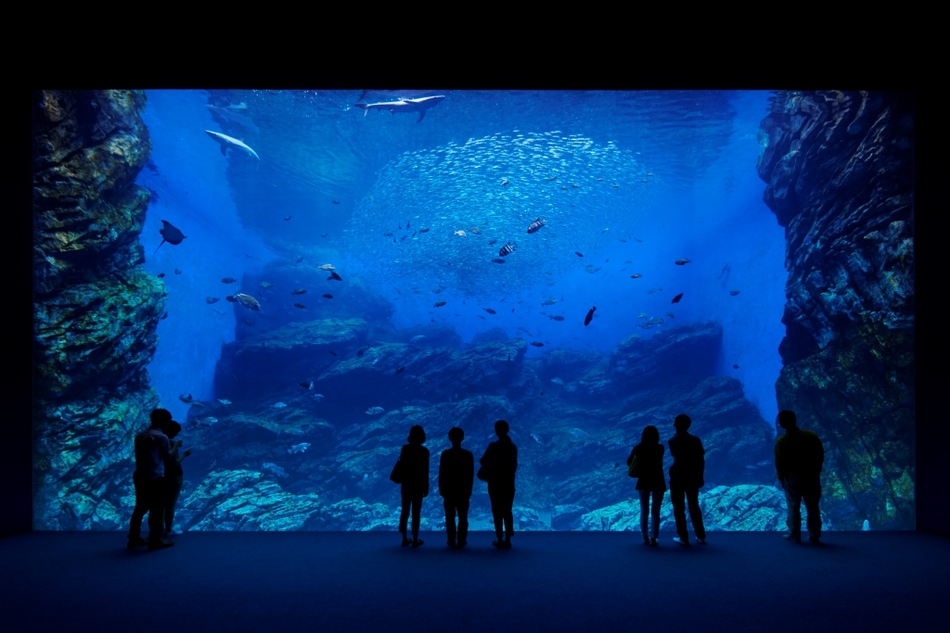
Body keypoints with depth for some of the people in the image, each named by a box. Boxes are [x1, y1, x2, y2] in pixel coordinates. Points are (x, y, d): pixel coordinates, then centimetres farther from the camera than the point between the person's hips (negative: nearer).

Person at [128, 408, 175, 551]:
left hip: (139, 477, 7)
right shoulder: (162, 437, -11)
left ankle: (134, 539, 23)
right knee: (157, 510, 3)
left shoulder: (140, 436, 10)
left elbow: (144, 455, 14)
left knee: (140, 509, 17)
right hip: (155, 479, -7)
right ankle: (155, 541, 9)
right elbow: (168, 457, -2)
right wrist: (174, 446, 15)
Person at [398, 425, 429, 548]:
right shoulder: (424, 451, -12)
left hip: (406, 484, 3)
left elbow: (401, 466, 2)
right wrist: (426, 487, -3)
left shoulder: (405, 448, -3)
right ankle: (415, 540, 8)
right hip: (418, 485, -3)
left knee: (405, 511, 12)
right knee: (416, 512, 4)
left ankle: (405, 539, 16)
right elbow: (425, 471, -11)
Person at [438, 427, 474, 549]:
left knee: (450, 518, 7)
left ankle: (452, 542, 8)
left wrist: (442, 490, 3)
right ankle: (461, 541, 9)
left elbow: (441, 474, -7)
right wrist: (468, 491, 8)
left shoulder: (445, 454, -9)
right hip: (463, 491, 1)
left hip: (449, 491, -1)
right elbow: (471, 475, -1)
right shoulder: (468, 455, -5)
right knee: (463, 518, 9)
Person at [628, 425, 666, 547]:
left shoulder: (638, 447, -6)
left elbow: (629, 462, 1)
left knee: (644, 511, 13)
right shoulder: (660, 448, -10)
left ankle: (645, 538, 12)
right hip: (658, 482, -2)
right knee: (656, 512, 5)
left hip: (643, 482, 2)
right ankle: (654, 538, 1)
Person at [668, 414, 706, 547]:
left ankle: (683, 538, 5)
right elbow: (701, 460, 0)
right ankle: (701, 536, 20)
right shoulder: (695, 440, -1)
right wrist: (700, 477, 9)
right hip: (693, 478, 4)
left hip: (678, 478, -4)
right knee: (694, 507, 17)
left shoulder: (673, 441, -11)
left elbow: (675, 456, -7)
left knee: (679, 509, 5)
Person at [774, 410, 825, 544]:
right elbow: (820, 455, 2)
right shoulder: (811, 436, -6)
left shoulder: (781, 442, -15)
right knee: (813, 507, 12)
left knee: (793, 507, 9)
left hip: (792, 478, -2)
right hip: (812, 476, 3)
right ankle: (814, 536, 18)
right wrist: (816, 471, 14)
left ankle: (794, 536, 12)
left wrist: (781, 478, 4)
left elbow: (779, 464, -10)